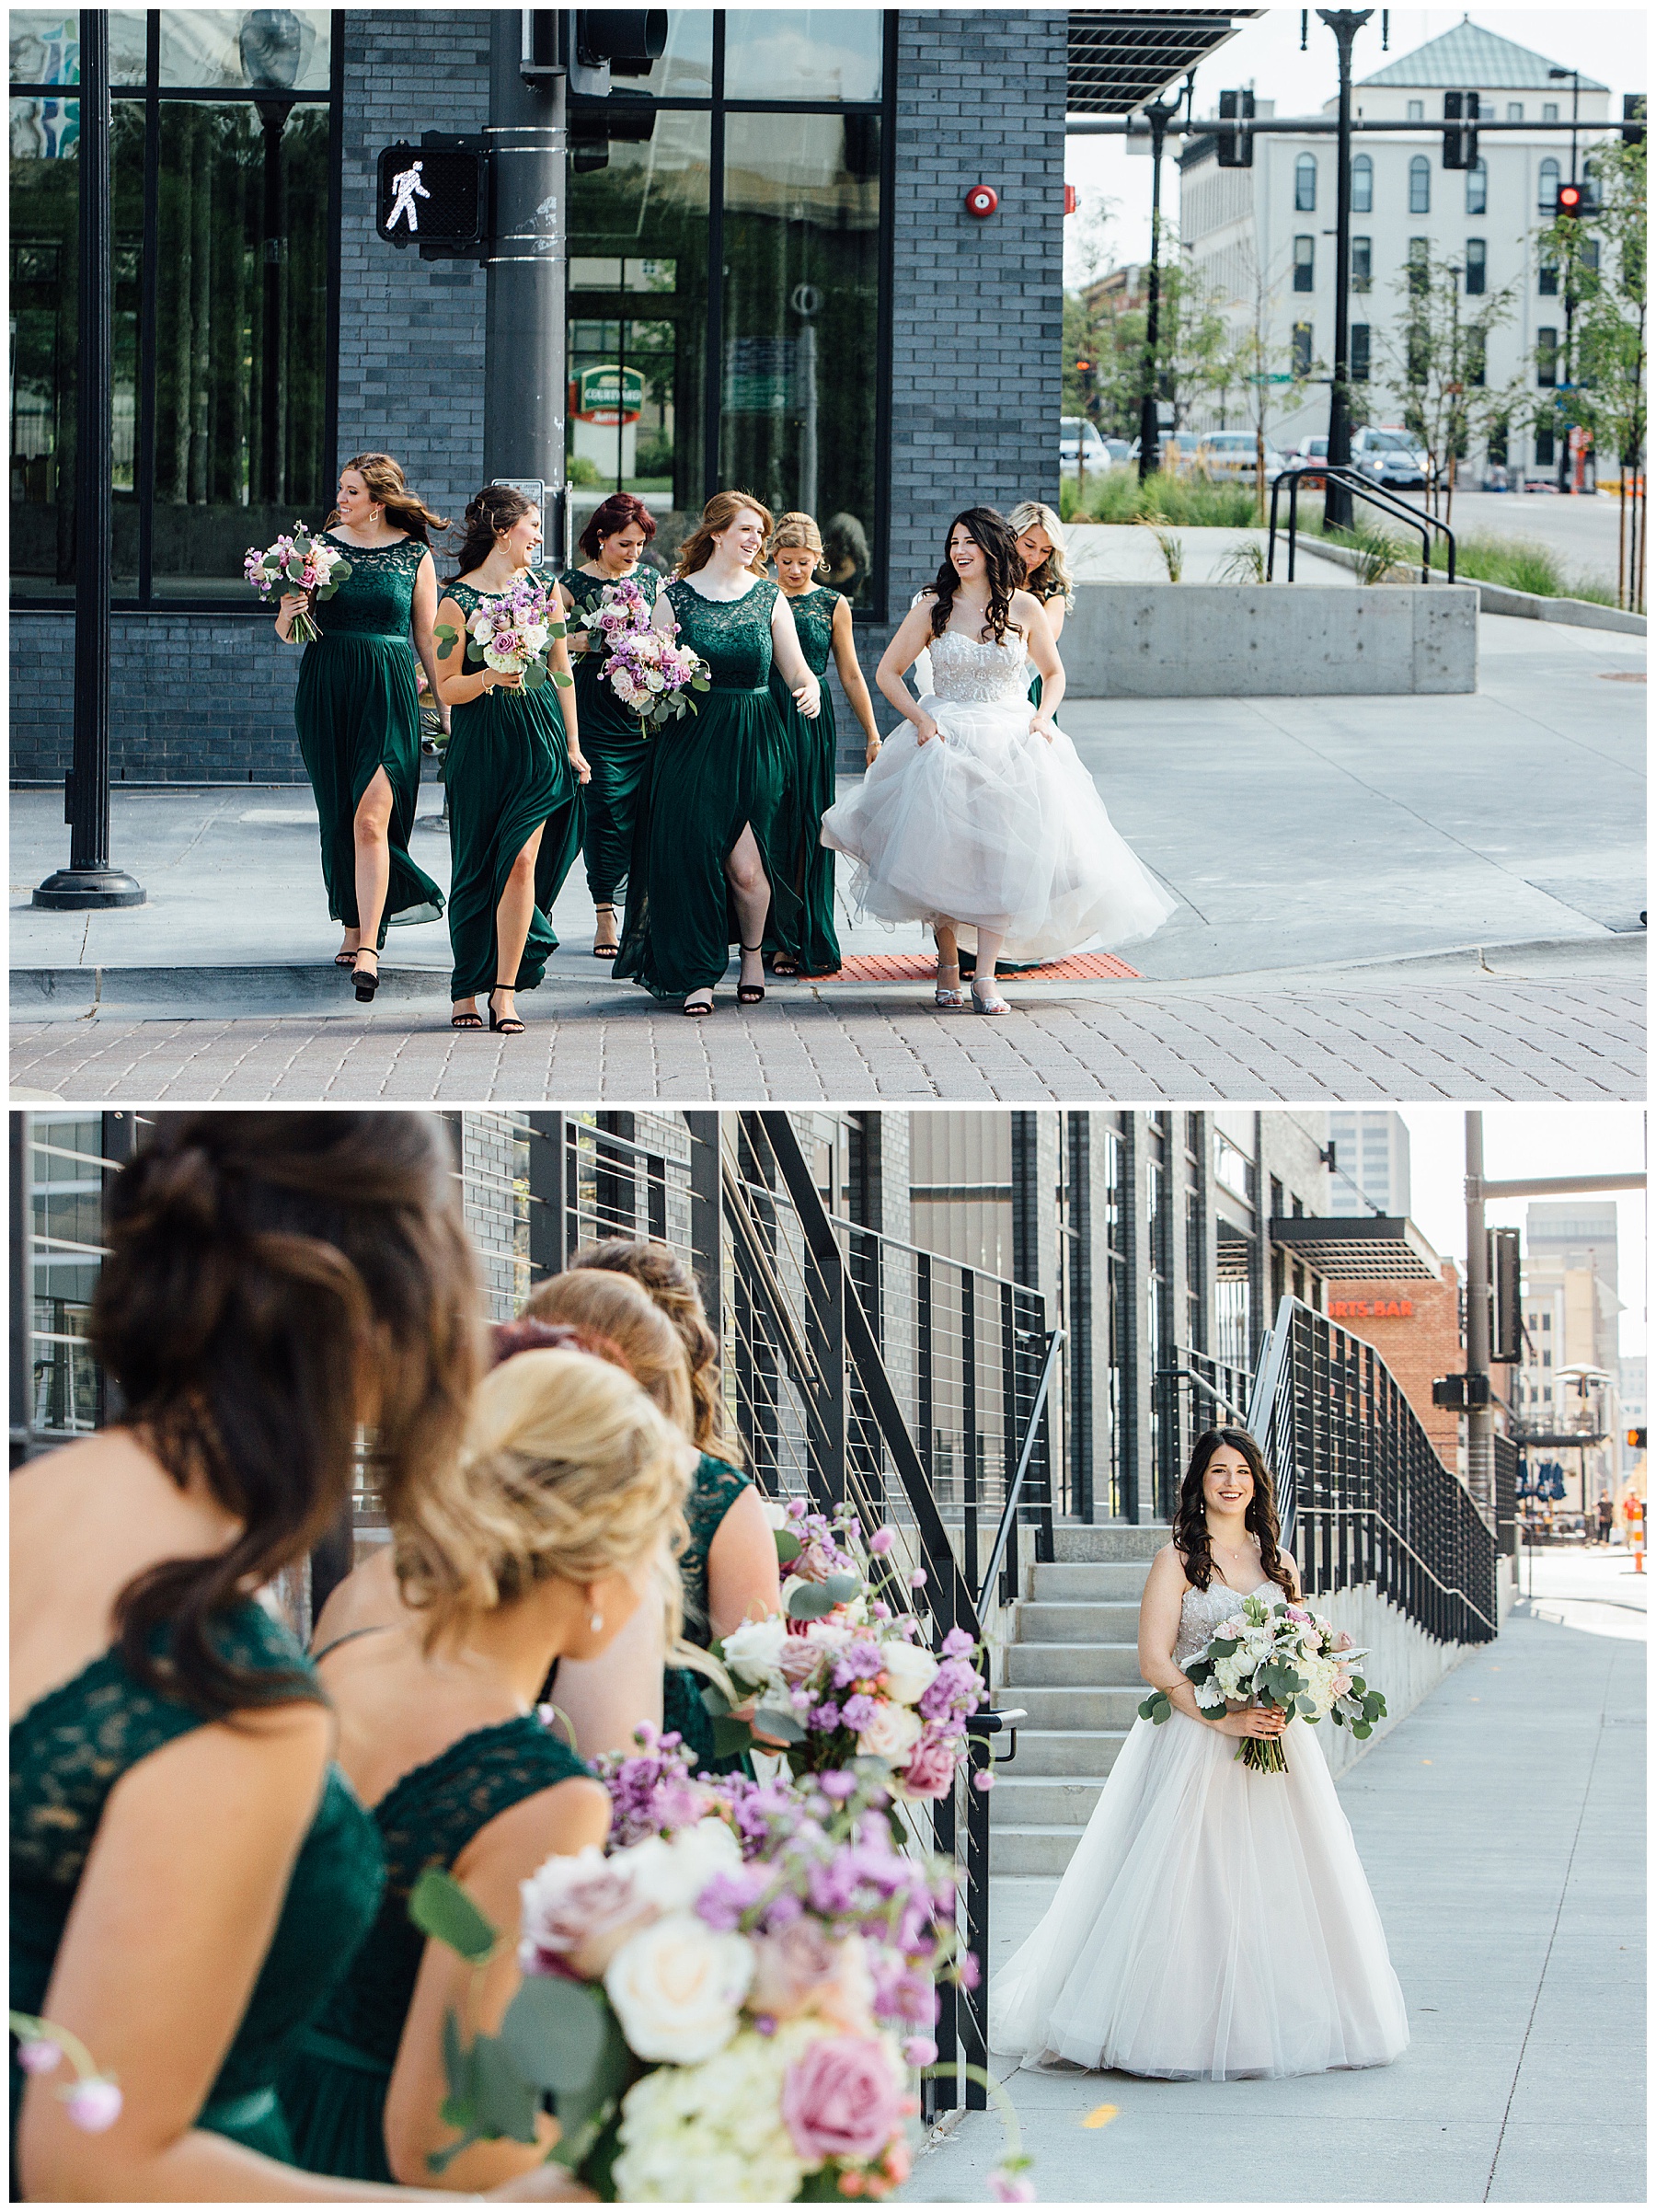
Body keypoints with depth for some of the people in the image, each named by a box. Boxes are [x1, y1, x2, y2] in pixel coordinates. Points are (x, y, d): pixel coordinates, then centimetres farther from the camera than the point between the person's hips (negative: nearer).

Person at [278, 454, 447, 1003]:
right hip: (326, 691, 3)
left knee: (371, 819, -15)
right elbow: (289, 631, 9)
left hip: (389, 693, -3)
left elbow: (428, 638, 7)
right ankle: (354, 929, 28)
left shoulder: (415, 555, 2)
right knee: (338, 819, 10)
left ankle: (368, 949, -20)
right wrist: (286, 618, -14)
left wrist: (447, 709, 4)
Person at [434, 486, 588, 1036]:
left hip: (539, 742, 3)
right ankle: (467, 987, 17)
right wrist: (490, 677, -24)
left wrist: (572, 745, 13)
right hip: (481, 744, -3)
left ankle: (505, 992, -5)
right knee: (476, 867, 2)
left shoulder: (543, 589, 10)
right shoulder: (458, 599, -4)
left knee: (521, 862, -9)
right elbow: (446, 688, -5)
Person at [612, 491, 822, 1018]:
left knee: (745, 865, -8)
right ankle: (698, 976, 5)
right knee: (692, 857, -5)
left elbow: (796, 669, 7)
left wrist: (810, 690, -15)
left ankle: (752, 951, 20)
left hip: (753, 742, 0)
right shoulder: (676, 596, 2)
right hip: (691, 739, 0)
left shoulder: (768, 597, 7)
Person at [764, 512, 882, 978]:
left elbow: (851, 674, 11)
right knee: (771, 825, -3)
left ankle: (811, 941, 5)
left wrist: (872, 734, 8)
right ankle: (779, 941, 2)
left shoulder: (834, 604, 8)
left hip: (813, 720, 0)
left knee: (808, 828, 0)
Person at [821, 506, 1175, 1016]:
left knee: (1003, 855, -11)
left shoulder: (1023, 608, 4)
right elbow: (887, 673, 6)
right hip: (945, 742, 0)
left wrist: (1043, 717, -2)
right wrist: (921, 719, -8)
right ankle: (947, 962, 11)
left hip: (1010, 741, 0)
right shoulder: (933, 607, 3)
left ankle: (985, 978, -13)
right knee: (943, 856, -6)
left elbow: (1053, 673, 16)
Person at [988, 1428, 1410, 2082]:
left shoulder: (1276, 1559, 13)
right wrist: (1224, 1718, -19)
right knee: (1189, 1877, -9)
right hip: (1194, 1739, -5)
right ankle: (1186, 2026, -5)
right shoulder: (1178, 1559, -2)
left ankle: (1271, 2023, 10)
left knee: (1276, 1881, 3)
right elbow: (1154, 1663, -9)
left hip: (1274, 1735, 5)